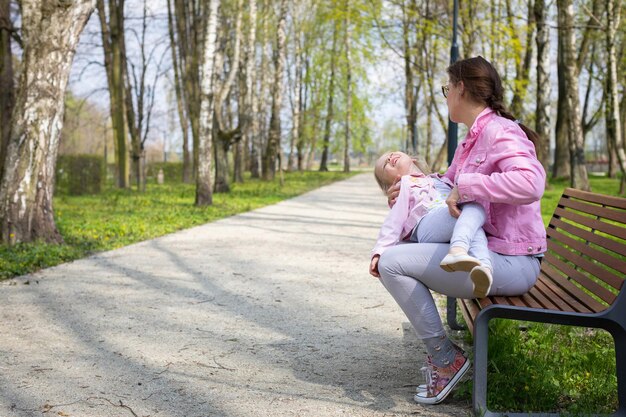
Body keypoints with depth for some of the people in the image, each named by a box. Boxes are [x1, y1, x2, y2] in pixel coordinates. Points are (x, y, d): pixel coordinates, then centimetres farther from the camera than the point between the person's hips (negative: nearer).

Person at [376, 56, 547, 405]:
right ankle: (439, 351, 21)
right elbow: (449, 182, 35)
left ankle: (447, 359, -6)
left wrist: (466, 188, -26)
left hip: (510, 263, -11)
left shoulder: (500, 132, -14)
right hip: (485, 250, 11)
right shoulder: (472, 139, 17)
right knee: (398, 252, 24)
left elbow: (530, 184, -33)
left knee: (392, 263, -17)